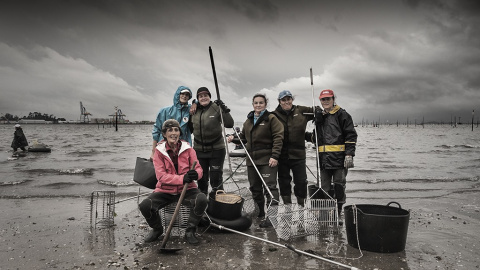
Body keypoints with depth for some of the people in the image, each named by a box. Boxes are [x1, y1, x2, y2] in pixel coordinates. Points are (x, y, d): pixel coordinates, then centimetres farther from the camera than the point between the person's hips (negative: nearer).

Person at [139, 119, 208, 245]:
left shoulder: (188, 149, 0)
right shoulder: (159, 151, -3)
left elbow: (198, 168, -2)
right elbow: (161, 176, -13)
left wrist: (195, 173, -29)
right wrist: (182, 178, -29)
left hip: (186, 189, 0)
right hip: (165, 191, 0)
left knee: (202, 200, -29)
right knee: (145, 205, -24)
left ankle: (190, 231, -3)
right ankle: (157, 229, 10)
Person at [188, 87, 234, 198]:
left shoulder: (216, 108, -8)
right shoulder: (194, 110, 5)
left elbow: (229, 124, -16)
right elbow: (191, 129, 15)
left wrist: (224, 109, -26)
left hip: (216, 149, -4)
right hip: (199, 149, 4)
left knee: (216, 178, 2)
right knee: (201, 178, 15)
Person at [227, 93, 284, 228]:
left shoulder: (271, 118, -4)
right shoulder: (249, 120, 15)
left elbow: (278, 137, -10)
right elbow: (244, 135, 27)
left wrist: (274, 156, -18)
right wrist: (234, 137, 6)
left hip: (267, 159, -7)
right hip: (252, 159, 7)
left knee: (270, 186, -11)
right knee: (255, 187, 14)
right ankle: (259, 212, 30)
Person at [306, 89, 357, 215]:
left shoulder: (342, 115, -2)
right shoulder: (318, 115, 17)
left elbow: (351, 135, -7)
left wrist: (349, 154, -14)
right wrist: (310, 137, 4)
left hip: (339, 157, -6)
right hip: (324, 158, 6)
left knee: (339, 186, 2)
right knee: (325, 187, 10)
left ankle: (338, 213, 13)